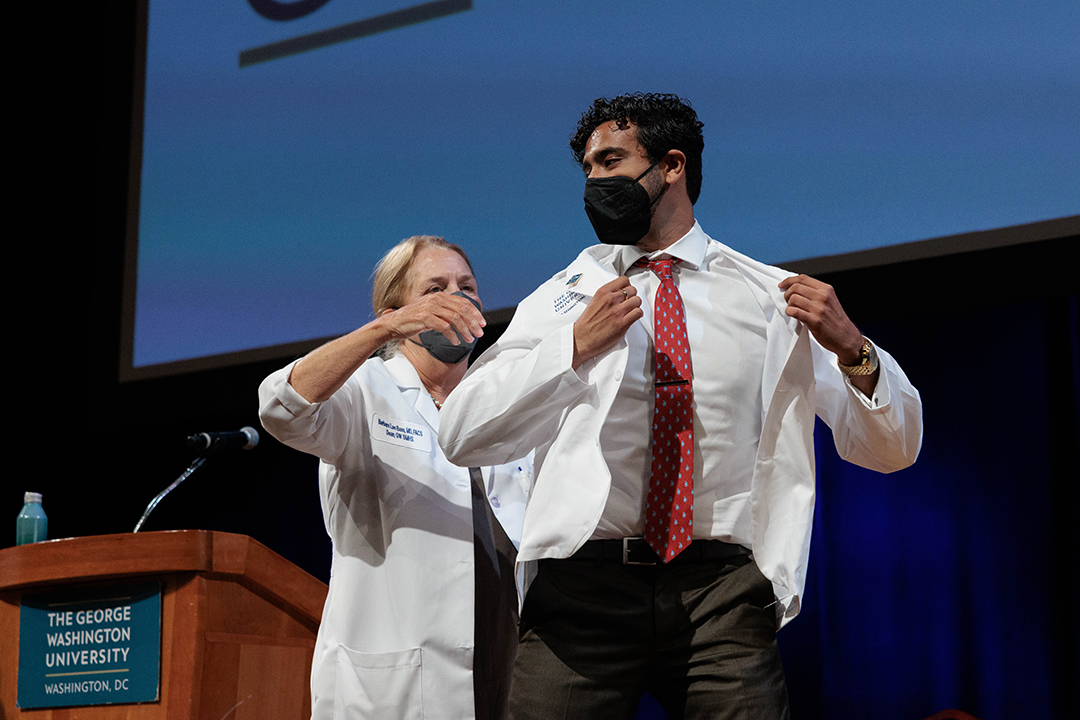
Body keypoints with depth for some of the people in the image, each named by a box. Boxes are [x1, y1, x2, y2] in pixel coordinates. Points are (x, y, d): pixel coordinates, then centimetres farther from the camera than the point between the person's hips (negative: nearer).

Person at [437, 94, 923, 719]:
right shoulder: (563, 297, 15)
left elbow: (892, 449, 10)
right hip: (586, 584, 1)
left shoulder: (771, 298, 13)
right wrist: (574, 348, -10)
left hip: (722, 593, 0)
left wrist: (850, 349, -9)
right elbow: (461, 436, 2)